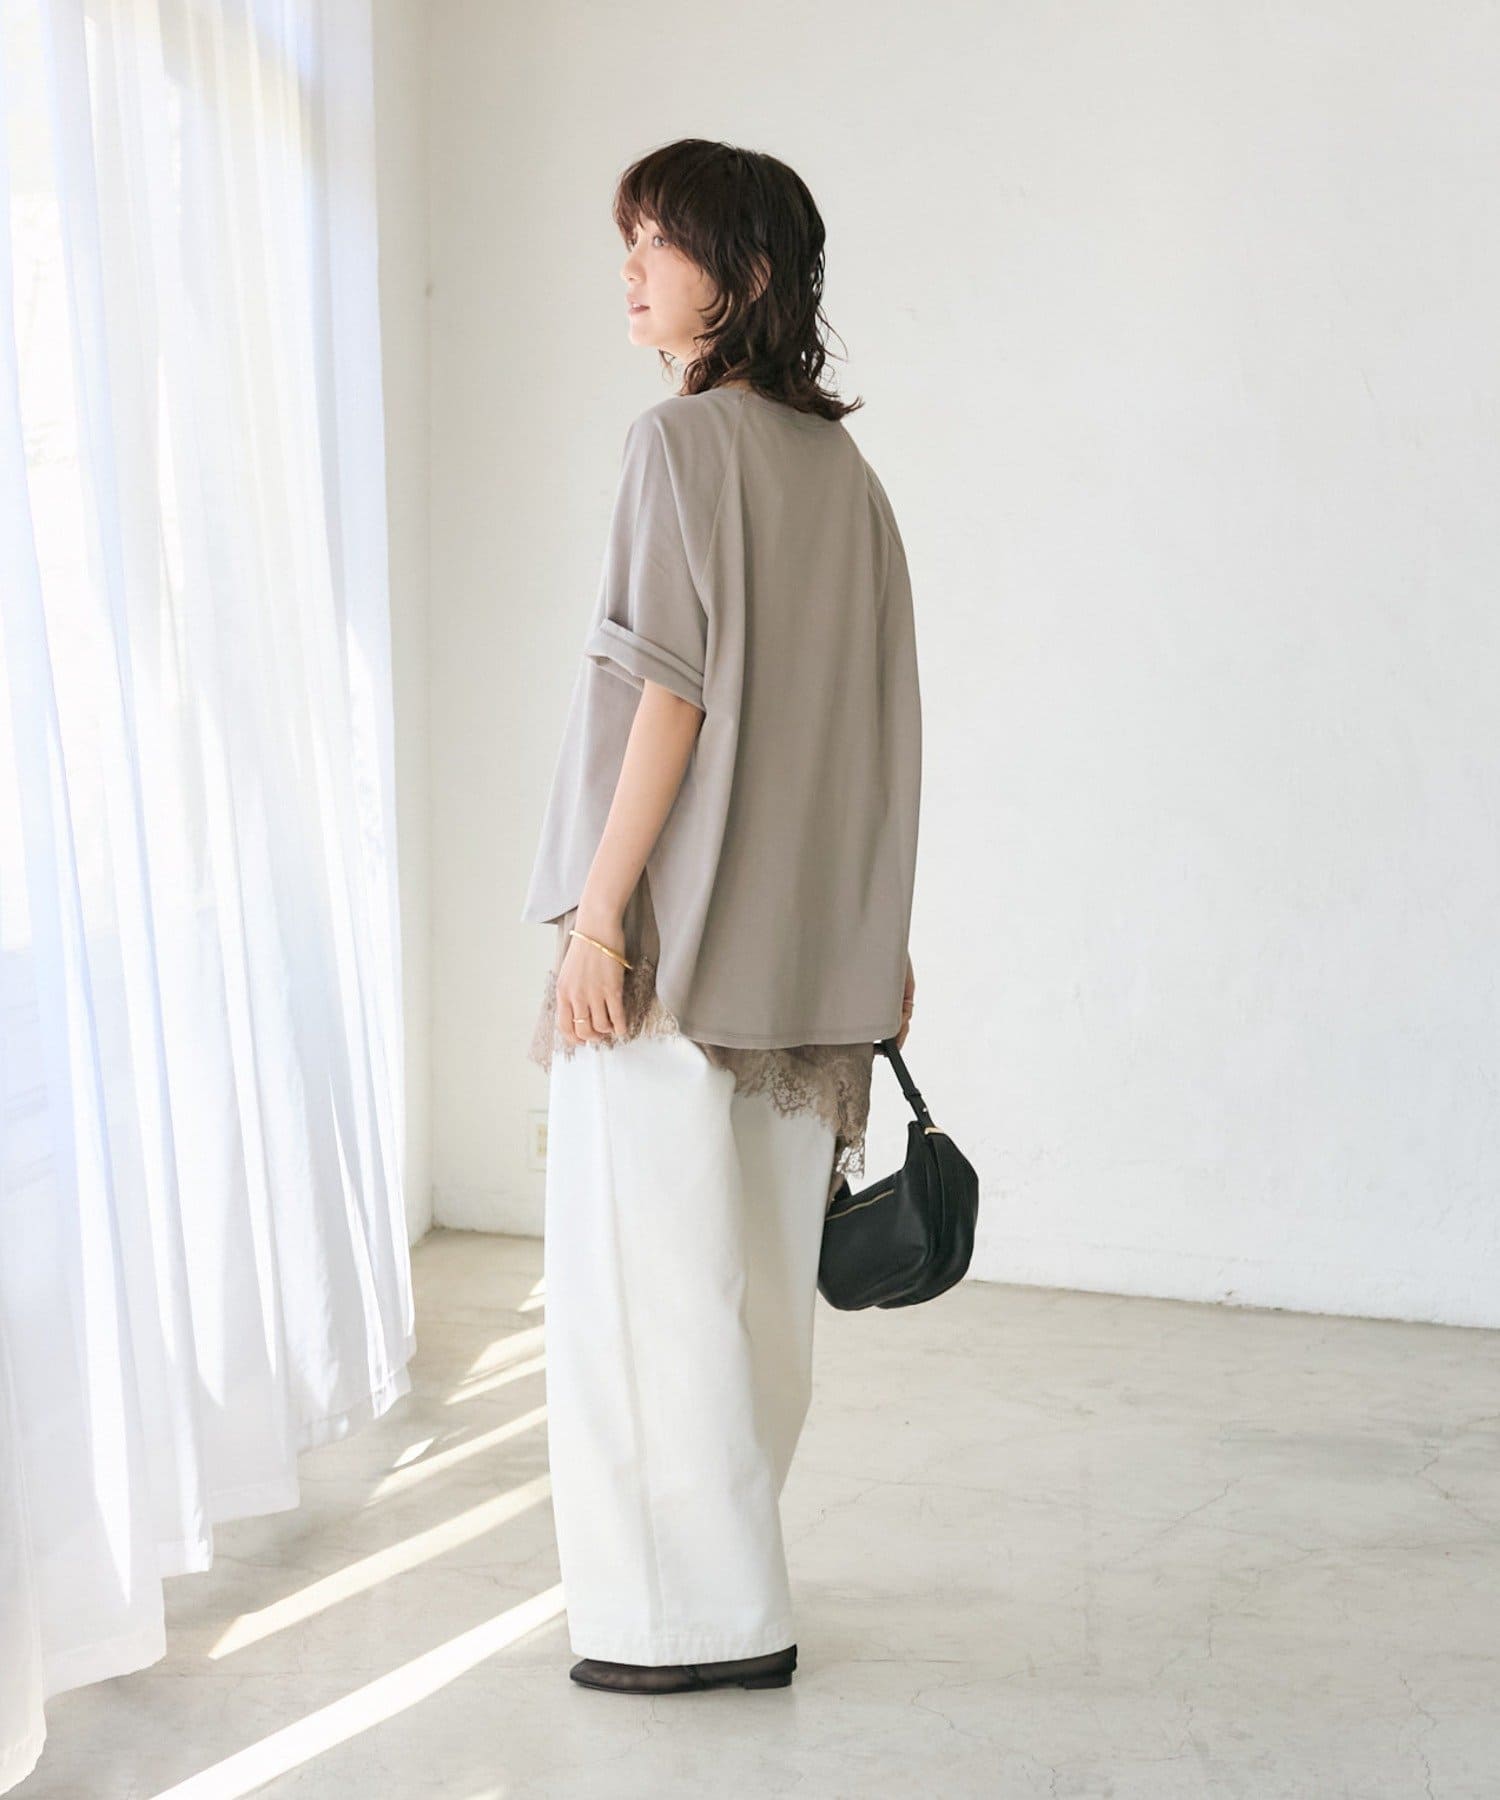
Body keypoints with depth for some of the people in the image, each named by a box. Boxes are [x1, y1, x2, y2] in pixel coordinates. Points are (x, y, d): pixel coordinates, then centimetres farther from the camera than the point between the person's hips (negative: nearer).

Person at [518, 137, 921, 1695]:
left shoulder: (683, 440, -11)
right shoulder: (844, 467, 12)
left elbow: (672, 693, -18)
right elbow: (880, 723, 13)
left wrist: (599, 914, -15)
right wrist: (877, 937, 17)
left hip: (683, 934, -8)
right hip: (807, 941, 8)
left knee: (652, 1271, 2)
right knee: (753, 1273, 15)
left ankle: (697, 1615, 10)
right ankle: (724, 1583, 26)